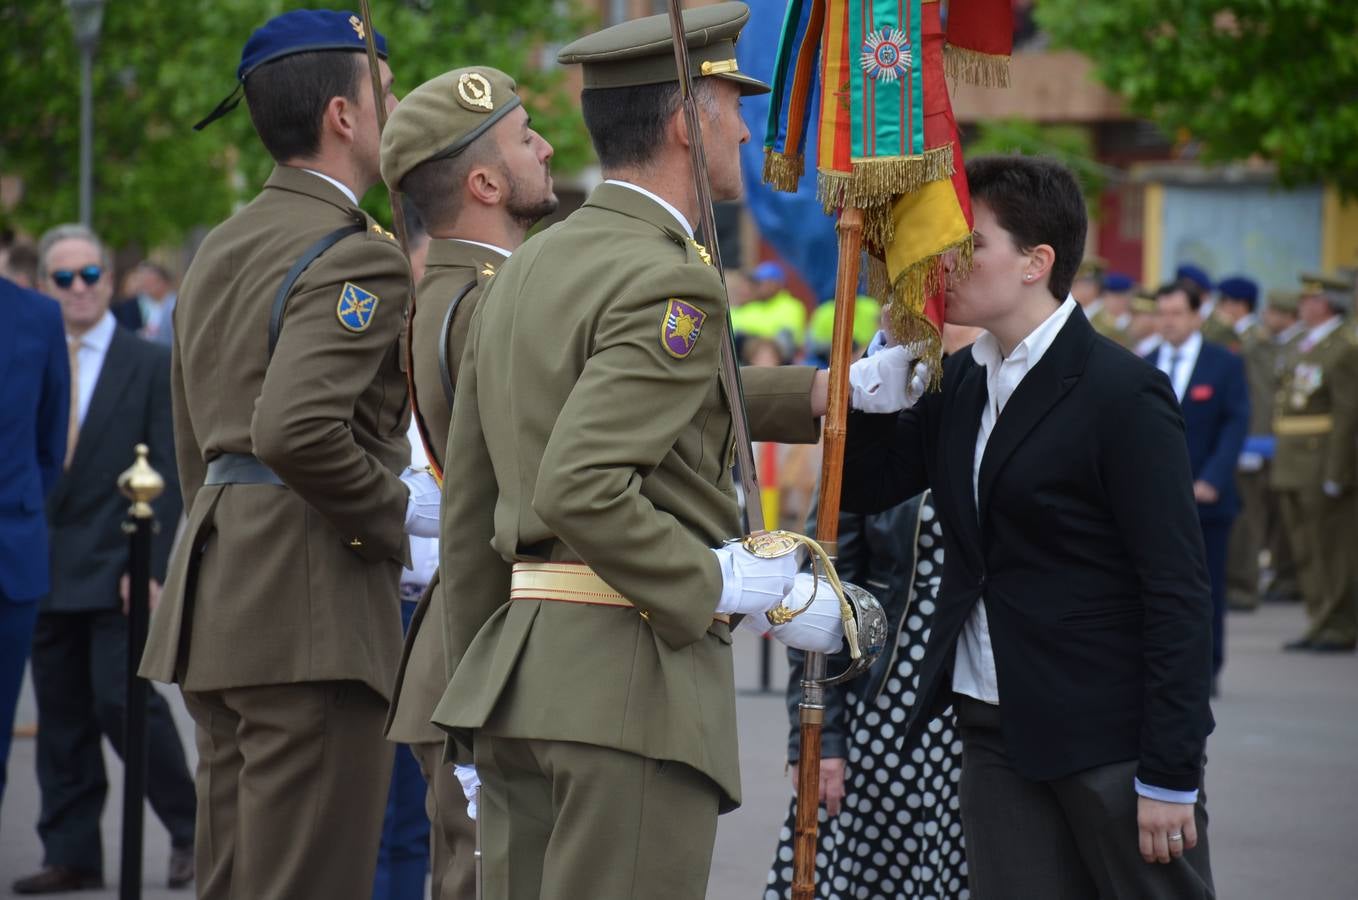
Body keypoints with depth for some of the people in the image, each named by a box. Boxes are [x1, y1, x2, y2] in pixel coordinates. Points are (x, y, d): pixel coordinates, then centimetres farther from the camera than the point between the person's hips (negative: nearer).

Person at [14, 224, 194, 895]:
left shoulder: (150, 366, 1)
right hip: (47, 573, 4)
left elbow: (167, 476, -3)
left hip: (115, 572, -4)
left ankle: (189, 832, 6)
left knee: (123, 703, -10)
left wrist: (152, 567, -11)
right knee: (61, 719, 7)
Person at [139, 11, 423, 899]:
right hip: (311, 606, -9)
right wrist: (391, 517, -11)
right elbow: (297, 430, -26)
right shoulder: (359, 257, -12)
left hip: (218, 596, 9)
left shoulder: (220, 251, 17)